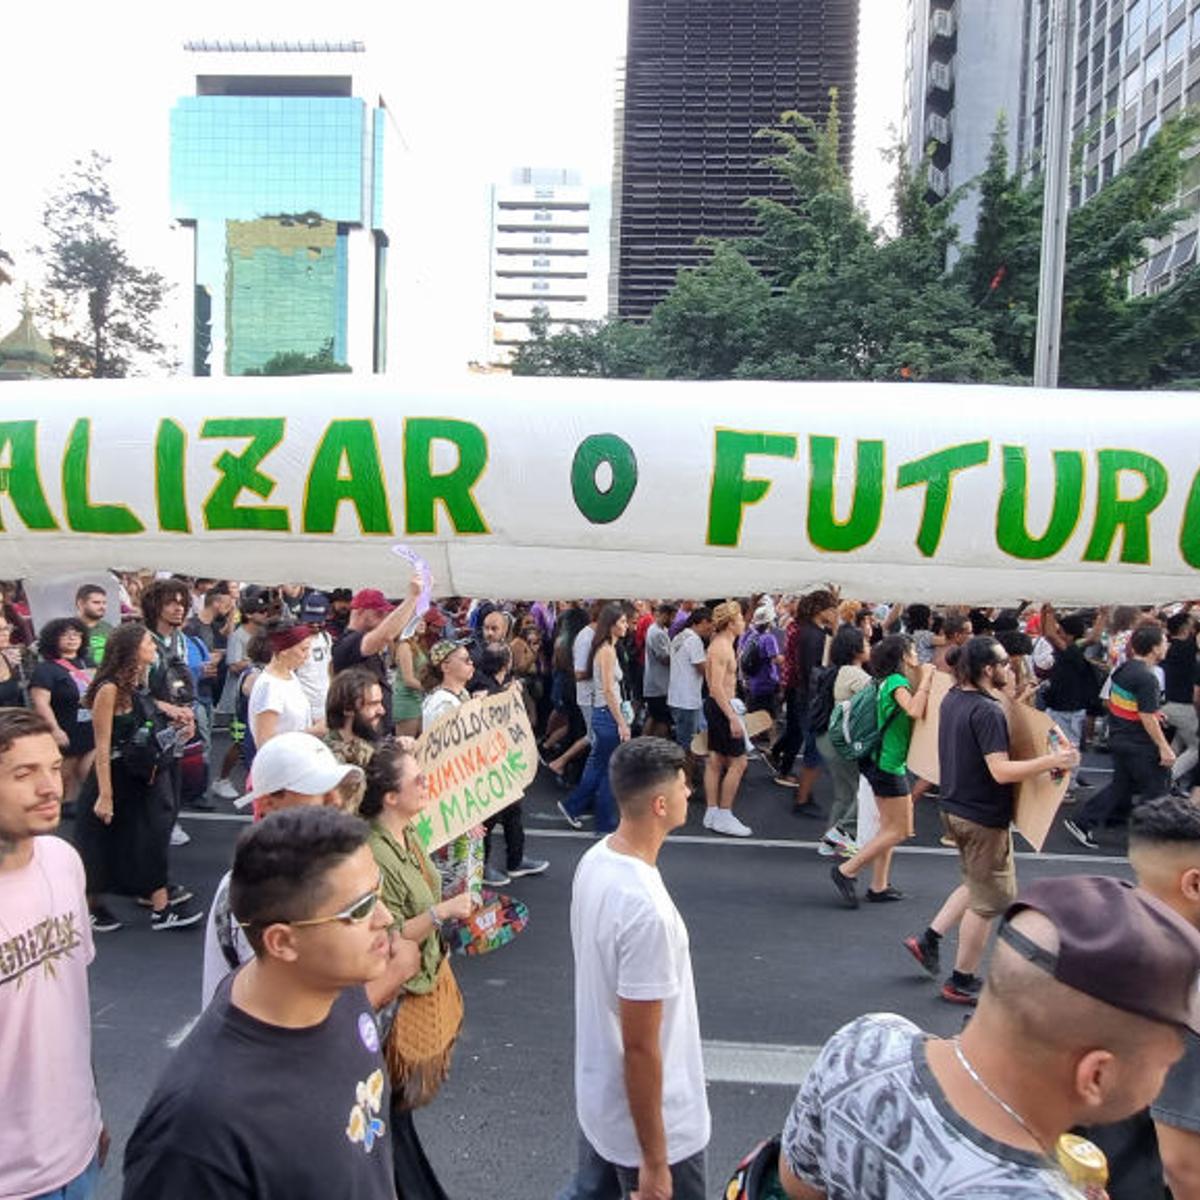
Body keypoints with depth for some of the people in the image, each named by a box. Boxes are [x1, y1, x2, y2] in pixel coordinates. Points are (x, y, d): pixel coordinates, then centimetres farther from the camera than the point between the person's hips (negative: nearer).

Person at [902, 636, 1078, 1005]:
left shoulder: (953, 698, 3)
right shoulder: (988, 712, -24)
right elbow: (1001, 771, -28)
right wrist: (1052, 761, -24)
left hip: (956, 806, 9)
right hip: (984, 816, -9)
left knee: (977, 885, 27)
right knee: (990, 900, 8)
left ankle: (928, 940, 25)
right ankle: (961, 982, 19)